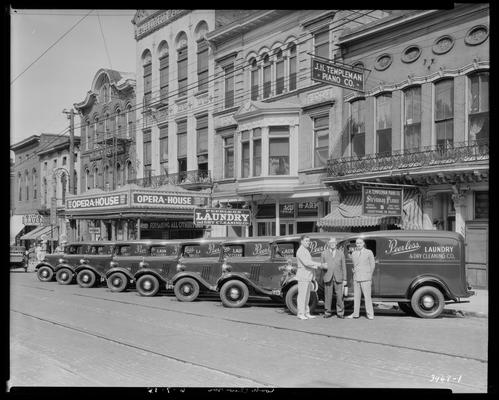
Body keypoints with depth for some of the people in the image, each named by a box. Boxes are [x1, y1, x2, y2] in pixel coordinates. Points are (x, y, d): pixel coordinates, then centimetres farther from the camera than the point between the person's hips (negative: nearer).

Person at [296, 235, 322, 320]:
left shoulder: (306, 251, 18)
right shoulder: (300, 251, -13)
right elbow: (306, 262, -24)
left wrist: (315, 266, -2)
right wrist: (318, 264, -20)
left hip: (308, 276, 10)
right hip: (302, 275, -10)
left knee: (307, 295, 11)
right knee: (302, 295, -6)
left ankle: (306, 313, 16)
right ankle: (301, 314, -2)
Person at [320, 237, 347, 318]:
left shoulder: (340, 253, 12)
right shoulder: (324, 253, 10)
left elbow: (343, 267, 10)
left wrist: (344, 279, 5)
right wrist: (323, 266, -10)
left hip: (338, 278, 0)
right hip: (328, 278, 0)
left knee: (339, 295, -3)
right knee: (328, 296, 0)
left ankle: (340, 313, 6)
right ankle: (328, 312, 10)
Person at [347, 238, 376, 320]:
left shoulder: (369, 252, -2)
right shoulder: (353, 253, 10)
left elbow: (372, 265, 6)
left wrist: (369, 275, 11)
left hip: (365, 279, -4)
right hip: (356, 278, 4)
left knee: (367, 296, -7)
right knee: (356, 296, 8)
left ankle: (370, 314, 0)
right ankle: (356, 314, 15)